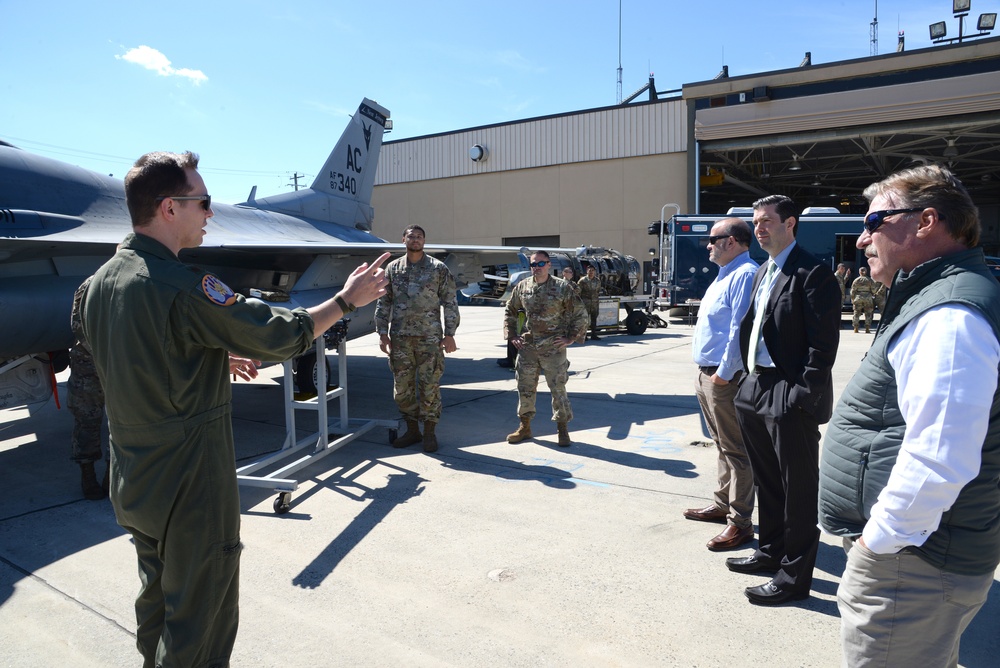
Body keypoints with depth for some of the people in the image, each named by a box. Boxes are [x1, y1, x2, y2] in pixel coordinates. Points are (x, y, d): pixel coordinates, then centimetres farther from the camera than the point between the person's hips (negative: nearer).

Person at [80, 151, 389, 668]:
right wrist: (346, 299, -8)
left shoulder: (101, 281, 3)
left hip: (132, 484, 9)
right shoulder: (182, 286, -25)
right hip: (190, 487, -9)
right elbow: (280, 334, -20)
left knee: (157, 602, 26)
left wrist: (220, 356, 17)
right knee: (199, 624, 8)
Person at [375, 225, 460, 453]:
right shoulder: (392, 268, 9)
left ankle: (430, 433, 13)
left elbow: (450, 302, 1)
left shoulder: (438, 268, 2)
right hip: (400, 338, 3)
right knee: (402, 387, 8)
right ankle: (412, 430, 23)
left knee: (429, 386, 0)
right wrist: (382, 333, 4)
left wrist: (449, 334, -4)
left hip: (429, 337, -3)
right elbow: (383, 302, 10)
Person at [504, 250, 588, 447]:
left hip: (553, 347, -3)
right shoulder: (522, 287, 4)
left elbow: (580, 314, -2)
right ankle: (525, 427, 24)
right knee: (525, 387, 10)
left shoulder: (562, 287, -6)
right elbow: (509, 311, 17)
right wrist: (511, 335, 9)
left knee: (558, 388, 2)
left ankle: (563, 429, 15)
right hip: (527, 346, 4)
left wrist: (571, 337, -5)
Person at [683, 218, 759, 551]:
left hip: (724, 378, -11)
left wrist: (724, 374, -21)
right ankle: (723, 505, 34)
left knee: (735, 449, -1)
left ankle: (740, 522, 8)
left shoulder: (744, 274, -16)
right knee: (723, 445, 20)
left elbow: (739, 330, -22)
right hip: (708, 374, 11)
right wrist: (707, 373, 17)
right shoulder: (725, 274, 17)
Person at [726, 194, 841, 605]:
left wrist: (801, 397, -21)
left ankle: (794, 576, 17)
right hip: (757, 388, 9)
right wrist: (751, 379, 11)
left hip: (790, 399, -9)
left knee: (798, 490, 4)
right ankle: (771, 552, 38)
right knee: (767, 482, 21)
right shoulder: (763, 272, 15)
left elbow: (823, 344, -17)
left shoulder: (812, 274, -12)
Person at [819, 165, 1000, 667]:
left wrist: (879, 538, -18)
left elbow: (937, 460, -31)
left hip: (911, 566, -10)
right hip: (916, 550, 10)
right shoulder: (934, 298, 12)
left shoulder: (949, 315, -23)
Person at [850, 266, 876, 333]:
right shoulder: (870, 280, 2)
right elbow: (873, 290, 2)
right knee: (868, 314, 5)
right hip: (868, 298, 0)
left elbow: (852, 291, 0)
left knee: (857, 313, 5)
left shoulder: (856, 280, 0)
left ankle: (856, 329, 3)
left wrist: (852, 299, 8)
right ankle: (867, 329, 3)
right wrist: (873, 297, 17)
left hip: (858, 298, 0)